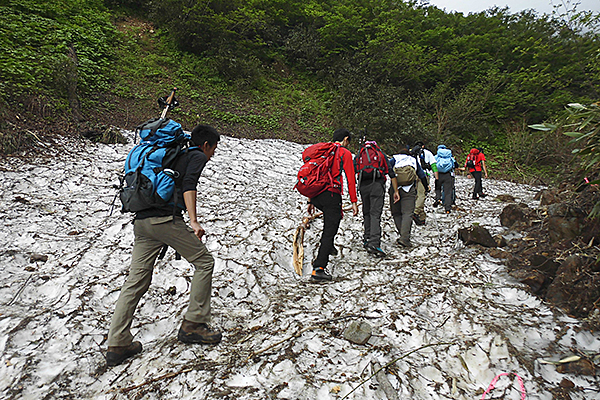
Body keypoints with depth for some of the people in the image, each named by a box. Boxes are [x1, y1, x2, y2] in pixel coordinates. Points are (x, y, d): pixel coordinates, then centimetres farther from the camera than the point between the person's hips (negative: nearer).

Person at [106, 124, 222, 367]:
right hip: (166, 219, -8)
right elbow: (188, 185, -11)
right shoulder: (197, 156, 7)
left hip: (140, 221, 8)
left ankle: (117, 345, 15)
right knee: (204, 263, 6)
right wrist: (193, 221, -19)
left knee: (136, 281, 10)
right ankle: (192, 325, 9)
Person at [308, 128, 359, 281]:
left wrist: (311, 201, 24)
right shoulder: (345, 153, 3)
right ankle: (318, 269, -8)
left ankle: (328, 246, 29)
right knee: (329, 232, -3)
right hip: (331, 194, -7)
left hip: (315, 195, 7)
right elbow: (350, 179, -3)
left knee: (334, 216, 34)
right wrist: (354, 202, 0)